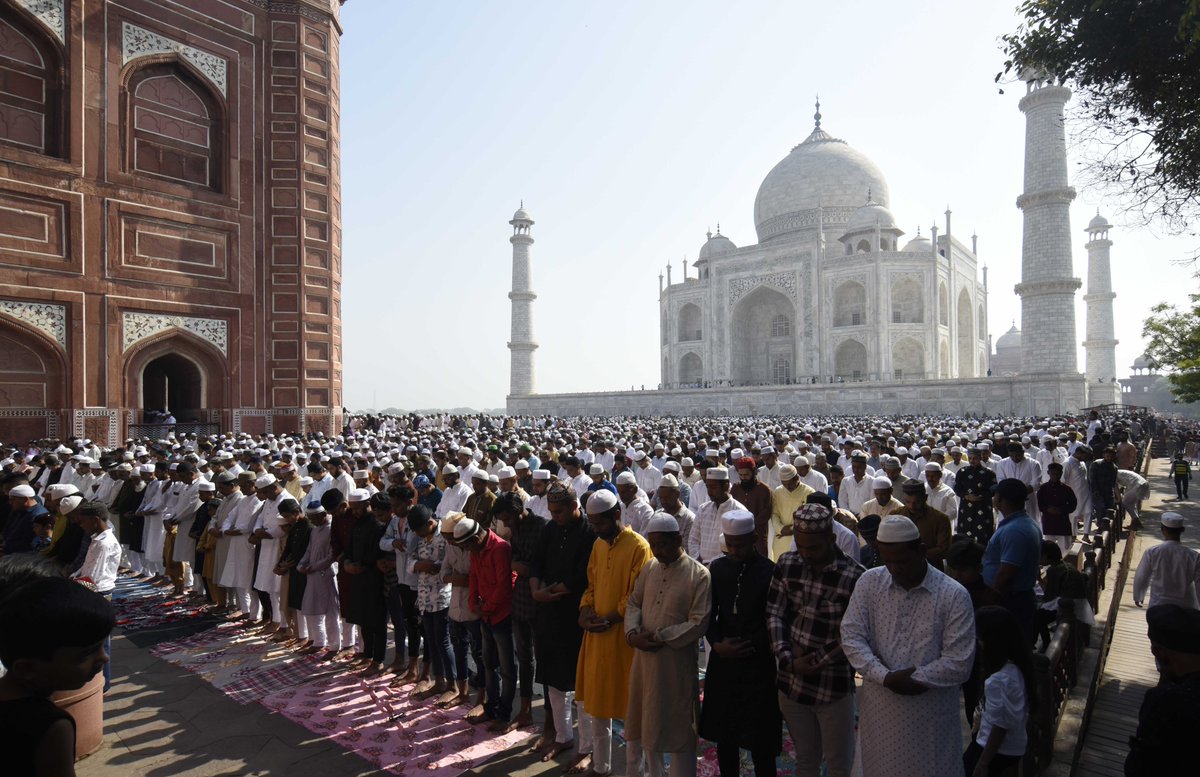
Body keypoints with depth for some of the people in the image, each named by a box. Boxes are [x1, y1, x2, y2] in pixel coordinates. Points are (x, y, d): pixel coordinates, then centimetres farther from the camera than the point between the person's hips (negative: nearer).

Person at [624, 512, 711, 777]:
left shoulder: (699, 574, -12)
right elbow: (634, 603, 10)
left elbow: (699, 622, -15)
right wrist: (632, 632, -8)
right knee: (648, 721, 19)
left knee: (679, 726, 6)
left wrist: (660, 637, -16)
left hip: (677, 659, -6)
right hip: (644, 656, 6)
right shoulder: (649, 568, 5)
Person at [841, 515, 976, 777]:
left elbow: (959, 664, -14)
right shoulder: (869, 582, -5)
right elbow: (851, 637, -7)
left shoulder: (954, 595, -12)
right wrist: (885, 677, -19)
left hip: (931, 715, -2)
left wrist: (911, 679, -14)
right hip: (879, 708, 3)